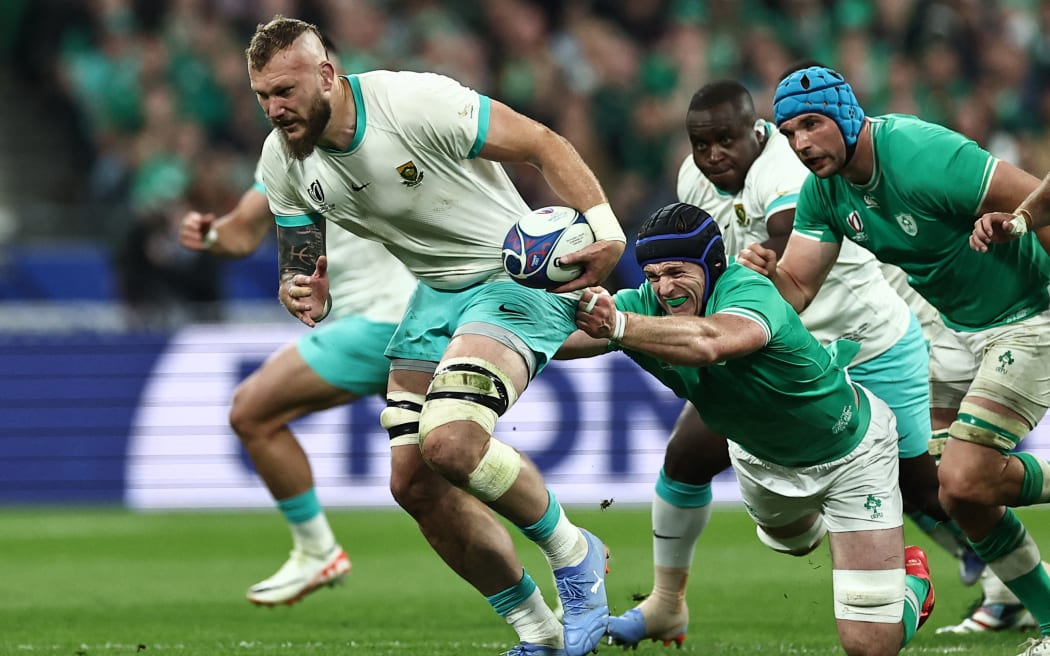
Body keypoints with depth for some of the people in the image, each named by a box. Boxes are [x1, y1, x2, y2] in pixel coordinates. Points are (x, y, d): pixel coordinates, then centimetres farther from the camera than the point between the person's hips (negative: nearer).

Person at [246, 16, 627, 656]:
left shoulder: (416, 103, -25)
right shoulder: (284, 160, -4)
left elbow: (542, 143, -18)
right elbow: (298, 266, 7)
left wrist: (607, 232, -30)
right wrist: (306, 297, -19)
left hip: (520, 279, -8)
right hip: (436, 294, 8)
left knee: (449, 442, -28)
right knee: (415, 481, -1)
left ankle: (575, 553, -2)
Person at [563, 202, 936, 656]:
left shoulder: (750, 293, -40)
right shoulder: (647, 305, -22)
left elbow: (710, 342, -64)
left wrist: (618, 325, -75)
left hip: (849, 450, -6)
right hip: (761, 455, 6)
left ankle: (912, 582, 26)